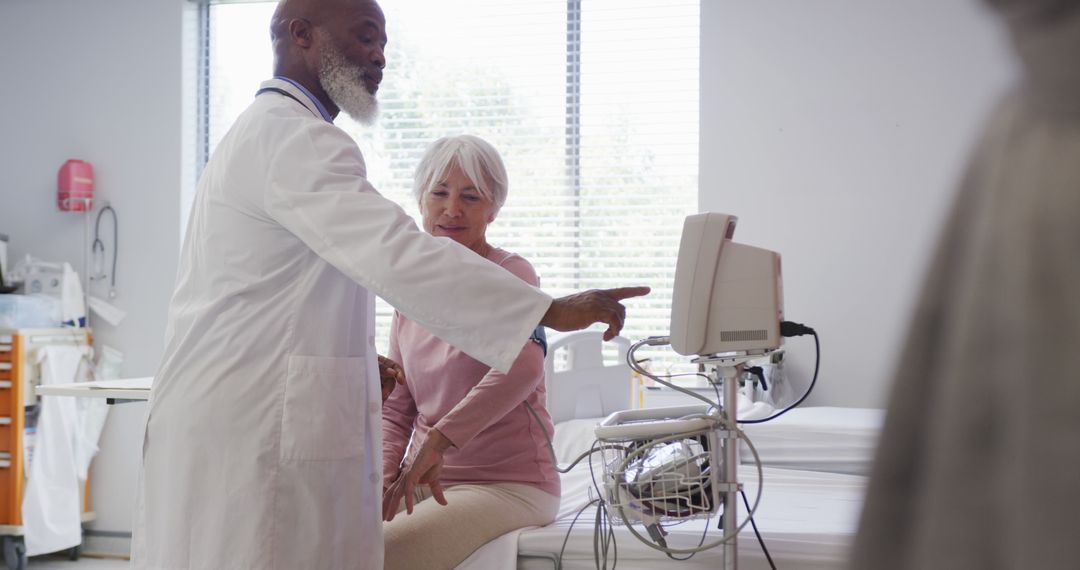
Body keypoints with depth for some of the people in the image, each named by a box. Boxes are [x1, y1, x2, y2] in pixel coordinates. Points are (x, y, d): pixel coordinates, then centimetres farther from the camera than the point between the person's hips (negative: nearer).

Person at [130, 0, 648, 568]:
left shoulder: (259, 131, 21)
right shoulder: (295, 138, -13)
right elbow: (393, 251, -27)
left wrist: (347, 358, 21)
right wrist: (550, 310, -29)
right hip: (251, 436, -10)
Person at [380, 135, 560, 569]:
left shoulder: (510, 274, -9)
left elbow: (522, 365, -30)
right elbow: (395, 407, 13)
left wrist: (438, 439, -40)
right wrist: (383, 484, -4)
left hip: (507, 483, -6)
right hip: (426, 482, 6)